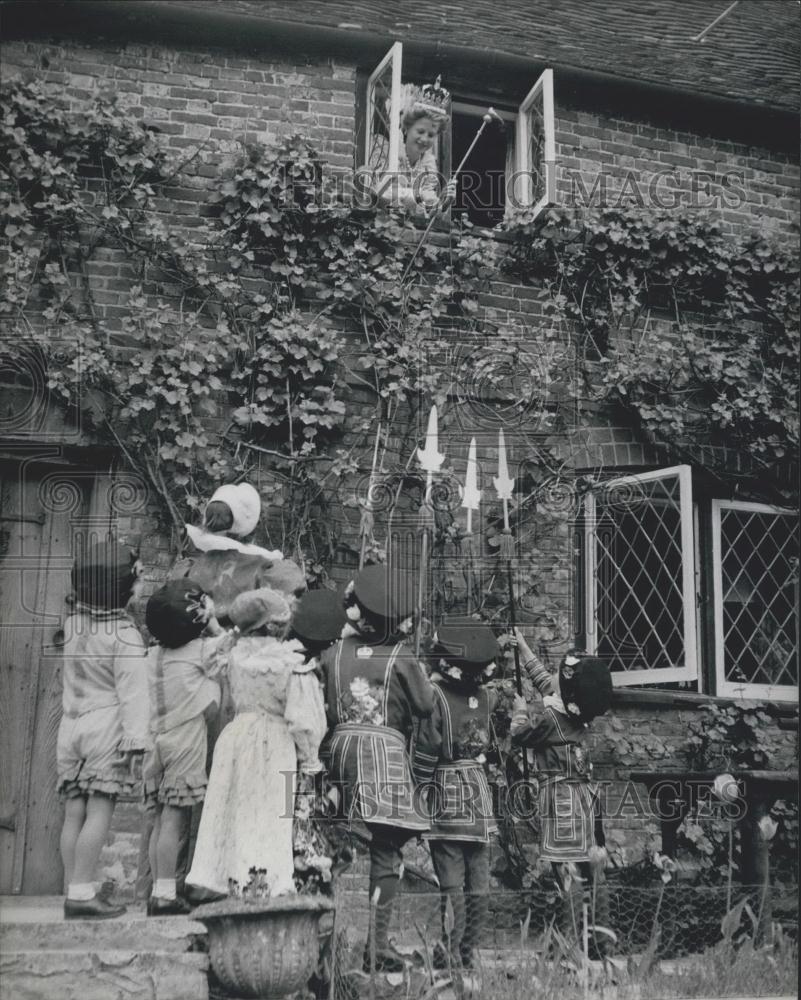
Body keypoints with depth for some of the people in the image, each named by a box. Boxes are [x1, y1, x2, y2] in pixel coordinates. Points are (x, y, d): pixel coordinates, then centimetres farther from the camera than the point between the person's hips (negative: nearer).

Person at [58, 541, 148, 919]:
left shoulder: (73, 624, 7)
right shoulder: (125, 636, -12)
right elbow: (132, 693, -15)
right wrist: (135, 741, -16)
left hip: (71, 727, 7)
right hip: (108, 729, -7)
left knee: (74, 813, 6)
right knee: (99, 812, -6)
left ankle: (72, 892, 11)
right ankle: (82, 893, -9)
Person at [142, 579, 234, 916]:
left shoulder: (155, 653, 9)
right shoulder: (201, 649, -7)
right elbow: (228, 643, 3)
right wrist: (213, 622, 10)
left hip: (156, 736, 6)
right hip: (186, 737, -6)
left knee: (161, 818, 9)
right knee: (174, 818, -6)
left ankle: (158, 891, 12)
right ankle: (165, 894, -6)